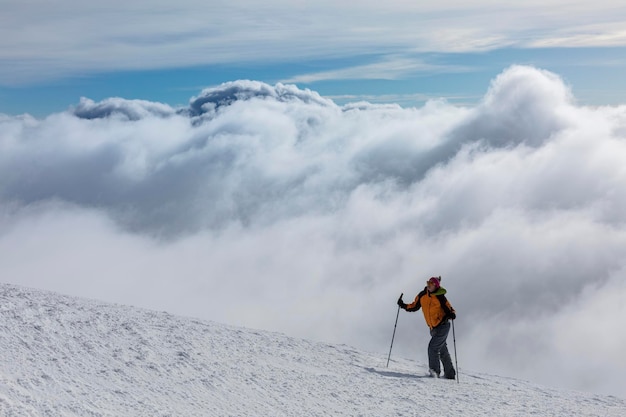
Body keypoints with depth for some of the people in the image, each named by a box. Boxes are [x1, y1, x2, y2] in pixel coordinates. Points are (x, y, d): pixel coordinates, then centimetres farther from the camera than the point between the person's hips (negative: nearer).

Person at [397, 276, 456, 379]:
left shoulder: (440, 297, -14)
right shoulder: (422, 296, 2)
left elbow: (449, 309, -11)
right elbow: (414, 307, 14)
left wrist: (452, 314, -32)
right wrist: (403, 305, 1)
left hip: (443, 326, -6)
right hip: (434, 328, 6)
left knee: (433, 347, -16)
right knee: (442, 350, 14)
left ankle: (434, 371, -8)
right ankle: (450, 374, 24)